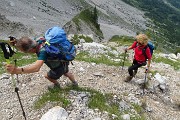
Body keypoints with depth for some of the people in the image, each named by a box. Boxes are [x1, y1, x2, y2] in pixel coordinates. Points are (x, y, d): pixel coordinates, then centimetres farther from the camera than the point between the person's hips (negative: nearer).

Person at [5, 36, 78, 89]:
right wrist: (17, 43, -13)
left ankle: (56, 85, 49)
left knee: (47, 76, 20)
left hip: (60, 67, -7)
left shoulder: (42, 51, -42)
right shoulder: (39, 42, -16)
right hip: (63, 60, 7)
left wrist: (18, 70, -69)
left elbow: (36, 68, -57)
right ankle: (74, 83, 60)